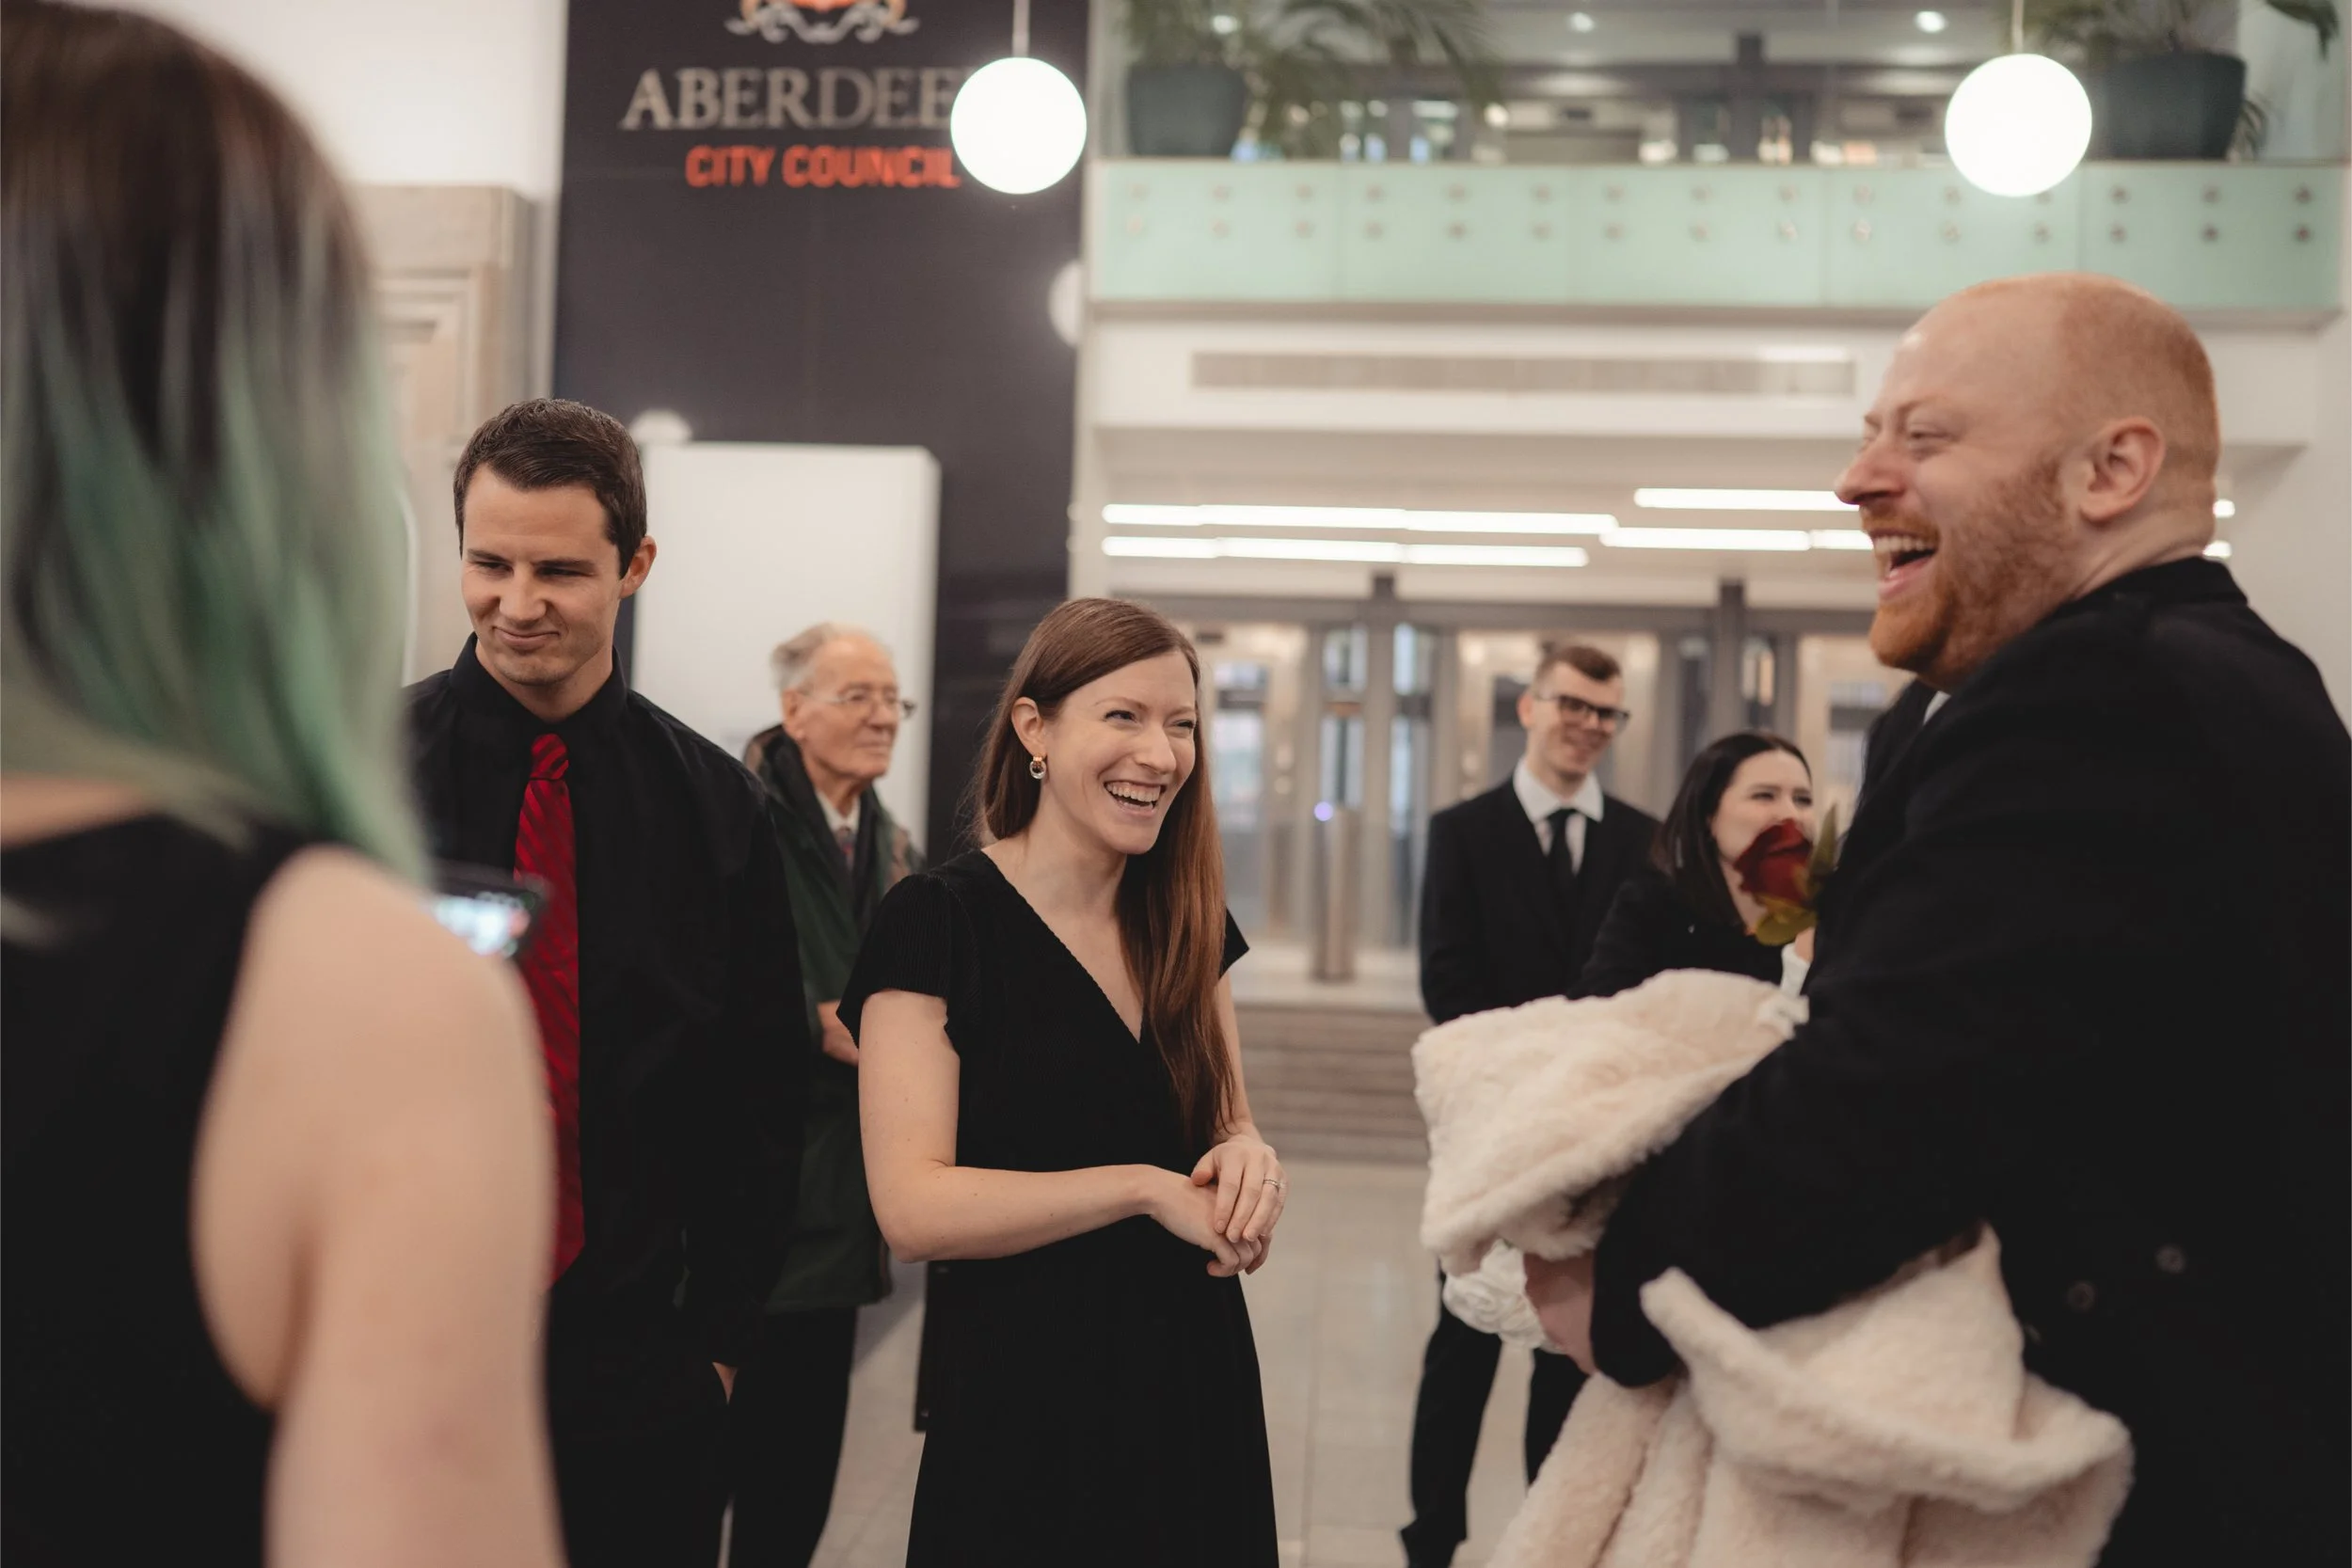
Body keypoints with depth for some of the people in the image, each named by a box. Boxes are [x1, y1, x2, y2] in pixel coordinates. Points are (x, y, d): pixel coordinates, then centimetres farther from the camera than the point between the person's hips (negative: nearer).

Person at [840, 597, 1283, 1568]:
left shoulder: (1188, 925, 5)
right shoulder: (938, 920, -13)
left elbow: (1228, 1127, 11)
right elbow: (913, 1208, -18)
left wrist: (1246, 1159, -12)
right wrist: (1143, 1188, -22)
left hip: (1198, 1392, 6)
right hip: (1024, 1408, -5)